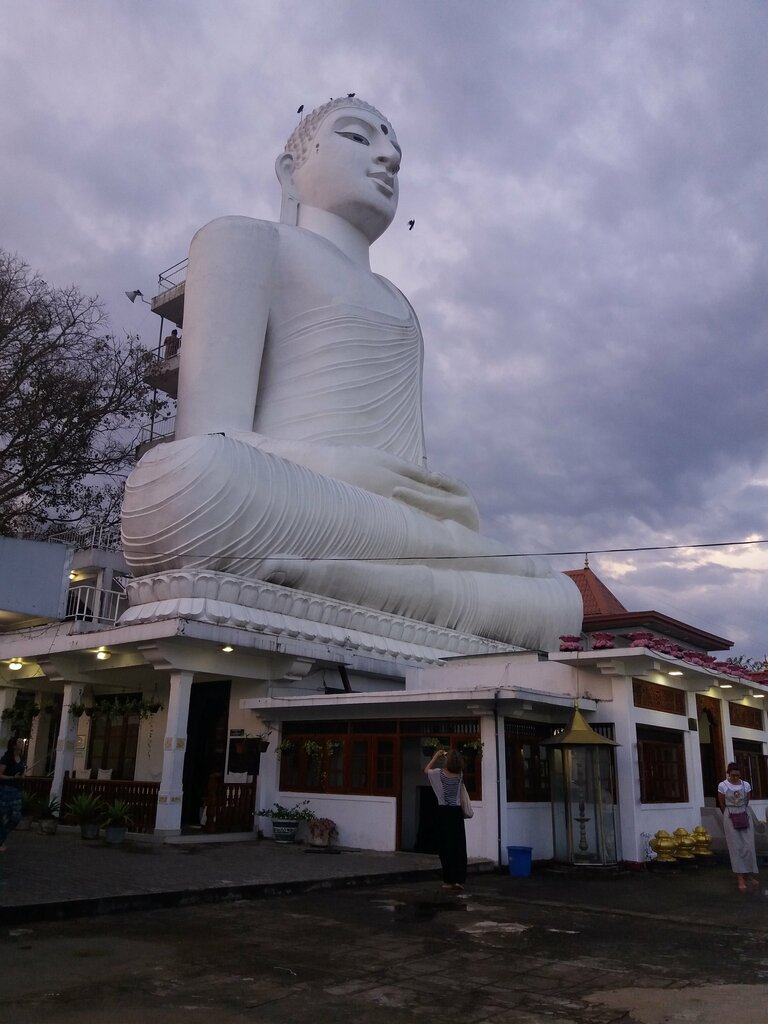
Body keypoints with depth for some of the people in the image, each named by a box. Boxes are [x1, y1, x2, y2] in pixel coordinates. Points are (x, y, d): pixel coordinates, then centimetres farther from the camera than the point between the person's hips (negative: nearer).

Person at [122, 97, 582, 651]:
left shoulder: (393, 299, 33)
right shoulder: (247, 238, 14)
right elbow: (212, 439, -4)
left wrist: (449, 510, 1)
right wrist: (327, 466, -19)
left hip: (387, 531, 7)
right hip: (285, 516, -7)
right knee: (193, 477, -36)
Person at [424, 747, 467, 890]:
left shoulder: (440, 773, -9)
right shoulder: (460, 774, -1)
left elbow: (426, 771, 13)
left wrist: (436, 757, 18)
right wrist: (451, 755, 20)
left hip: (444, 811, -2)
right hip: (457, 812, 2)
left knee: (446, 846, 2)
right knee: (459, 846, 6)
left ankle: (449, 880, 5)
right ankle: (459, 880, 6)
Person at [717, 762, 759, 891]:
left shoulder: (746, 785, 1)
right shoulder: (722, 786, -7)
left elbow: (746, 803, 11)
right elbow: (722, 805, 2)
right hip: (730, 818, -3)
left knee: (749, 846, -1)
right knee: (736, 847, -2)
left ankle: (748, 875, 11)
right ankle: (740, 879, -1)